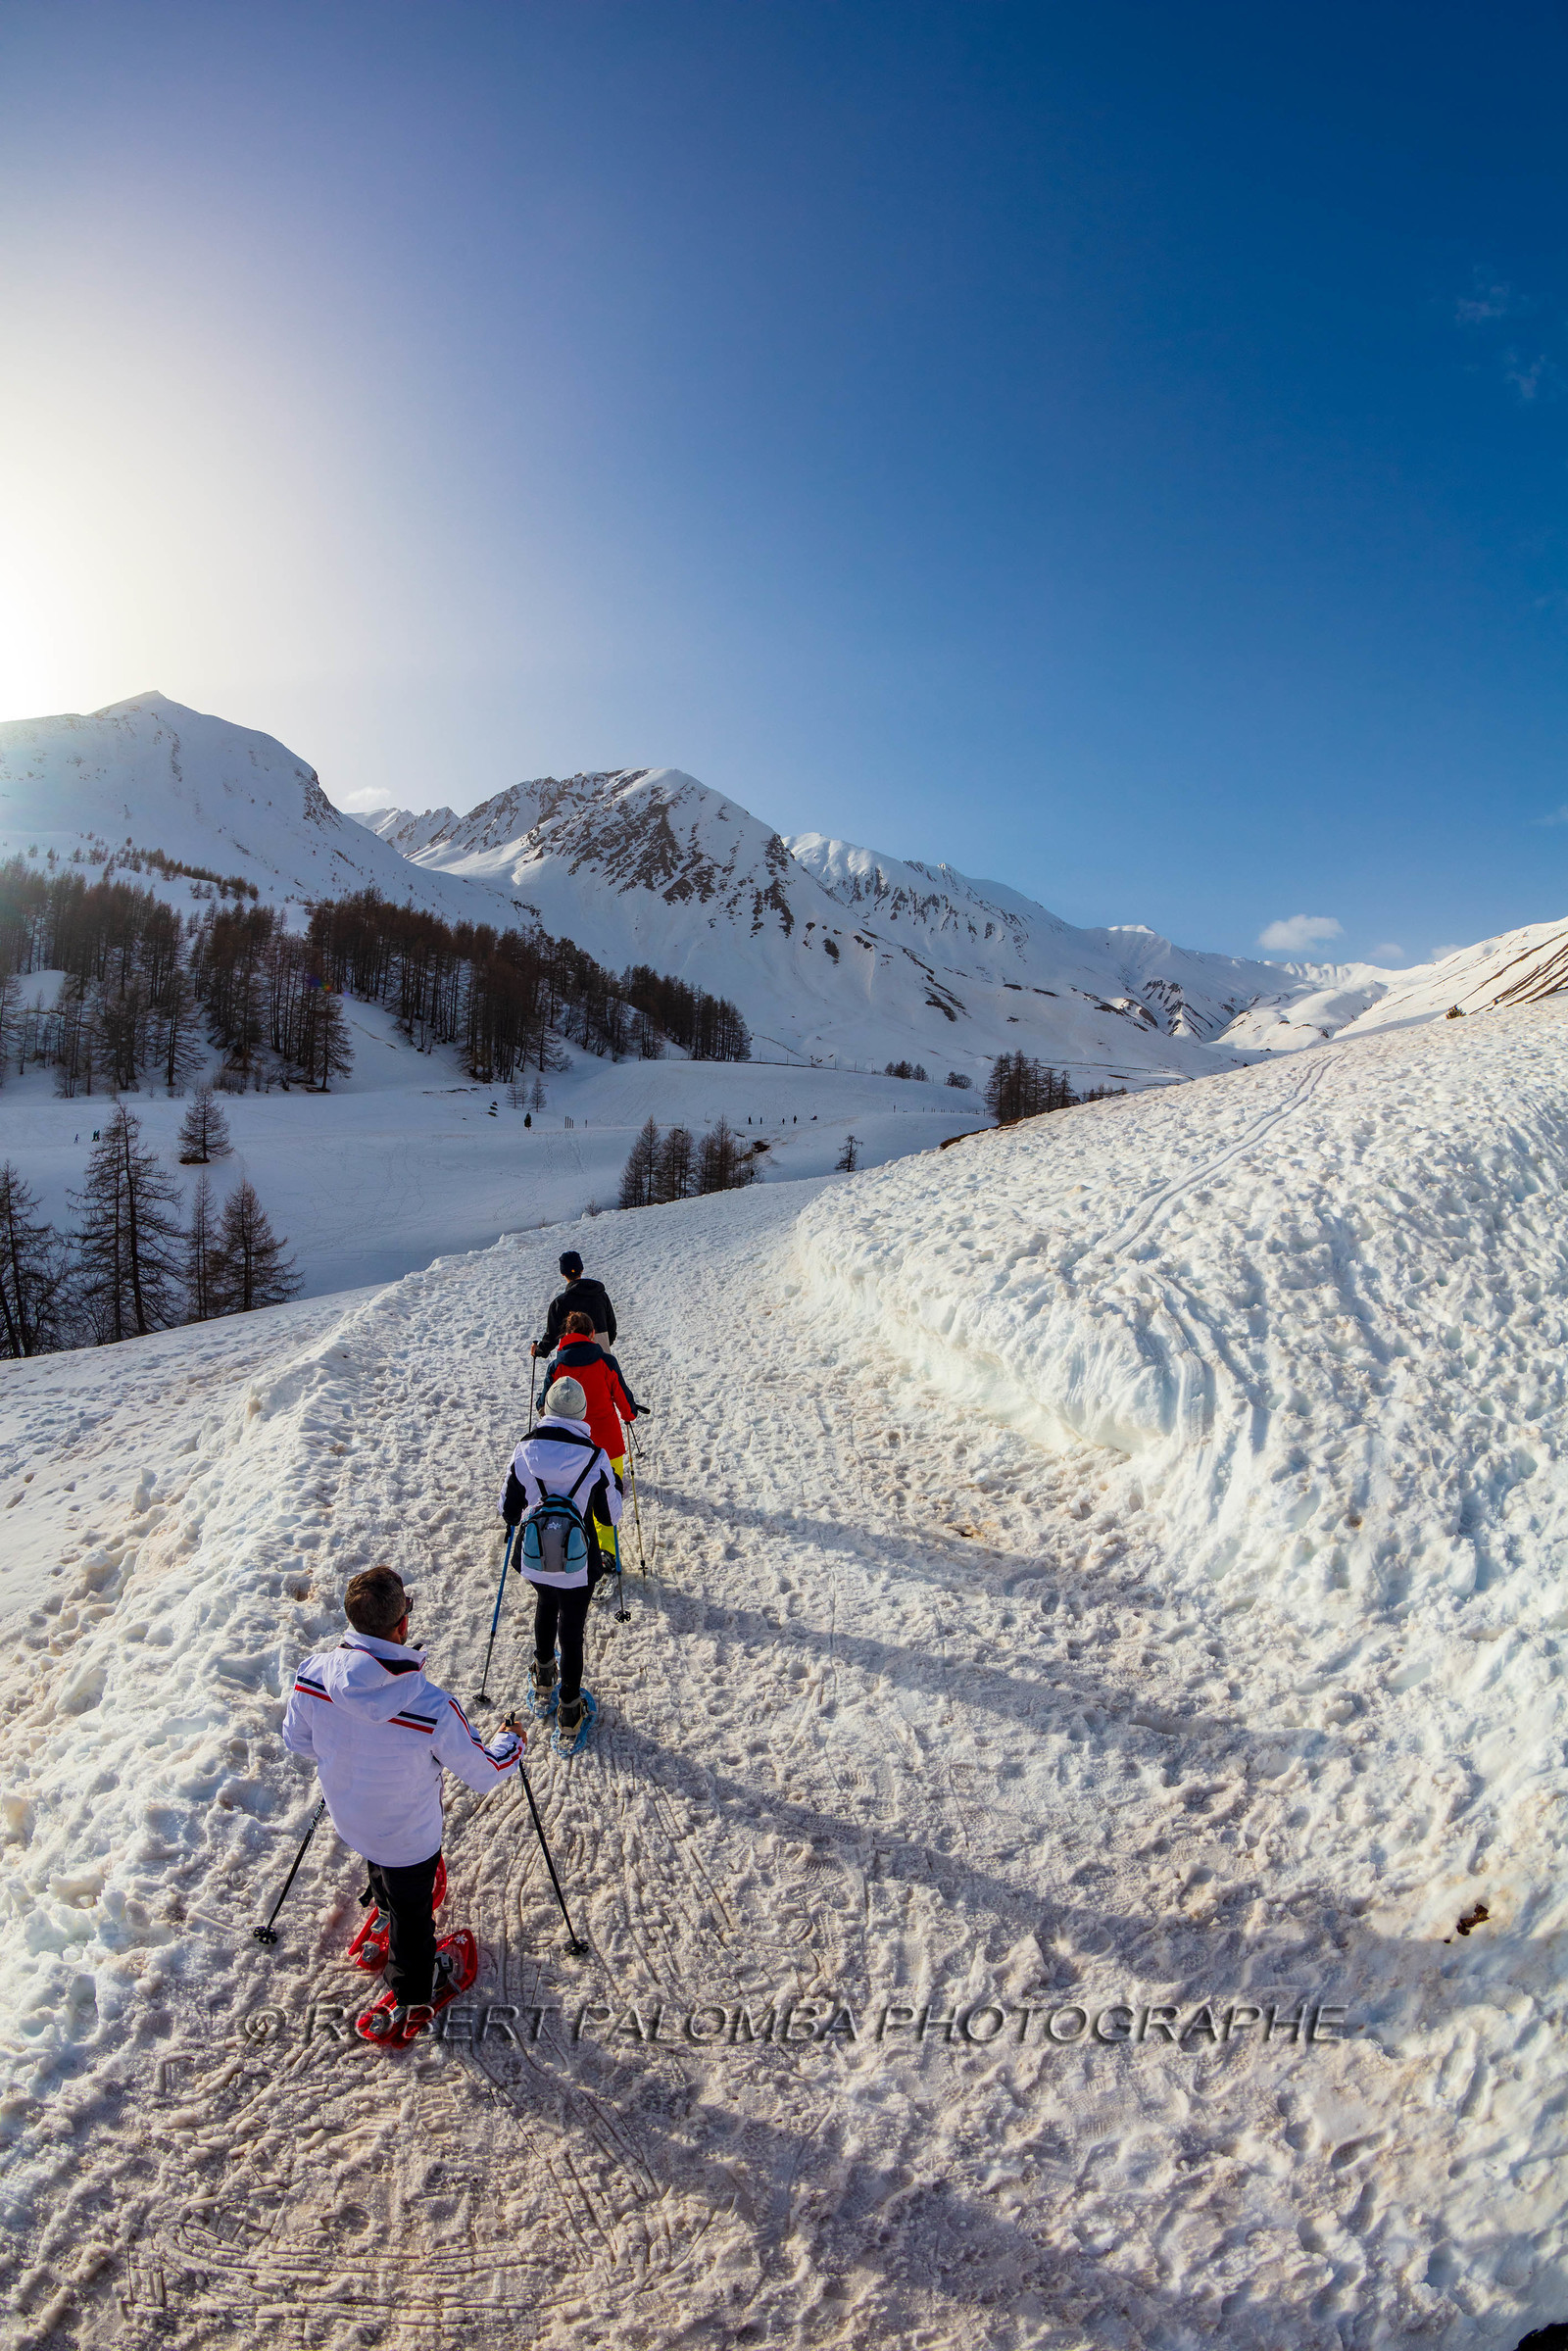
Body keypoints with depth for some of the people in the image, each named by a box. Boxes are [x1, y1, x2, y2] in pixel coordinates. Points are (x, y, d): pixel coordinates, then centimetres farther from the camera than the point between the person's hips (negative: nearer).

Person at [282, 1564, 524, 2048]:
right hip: (409, 1836, -4)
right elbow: (483, 1773, -23)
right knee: (411, 1909, 24)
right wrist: (511, 1740, -2)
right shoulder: (431, 1707, -40)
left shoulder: (314, 1673, -29)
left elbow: (296, 1740, -6)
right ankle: (412, 2000, 50)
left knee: (383, 1871, 37)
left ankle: (388, 1912, 67)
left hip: (347, 1818, 4)